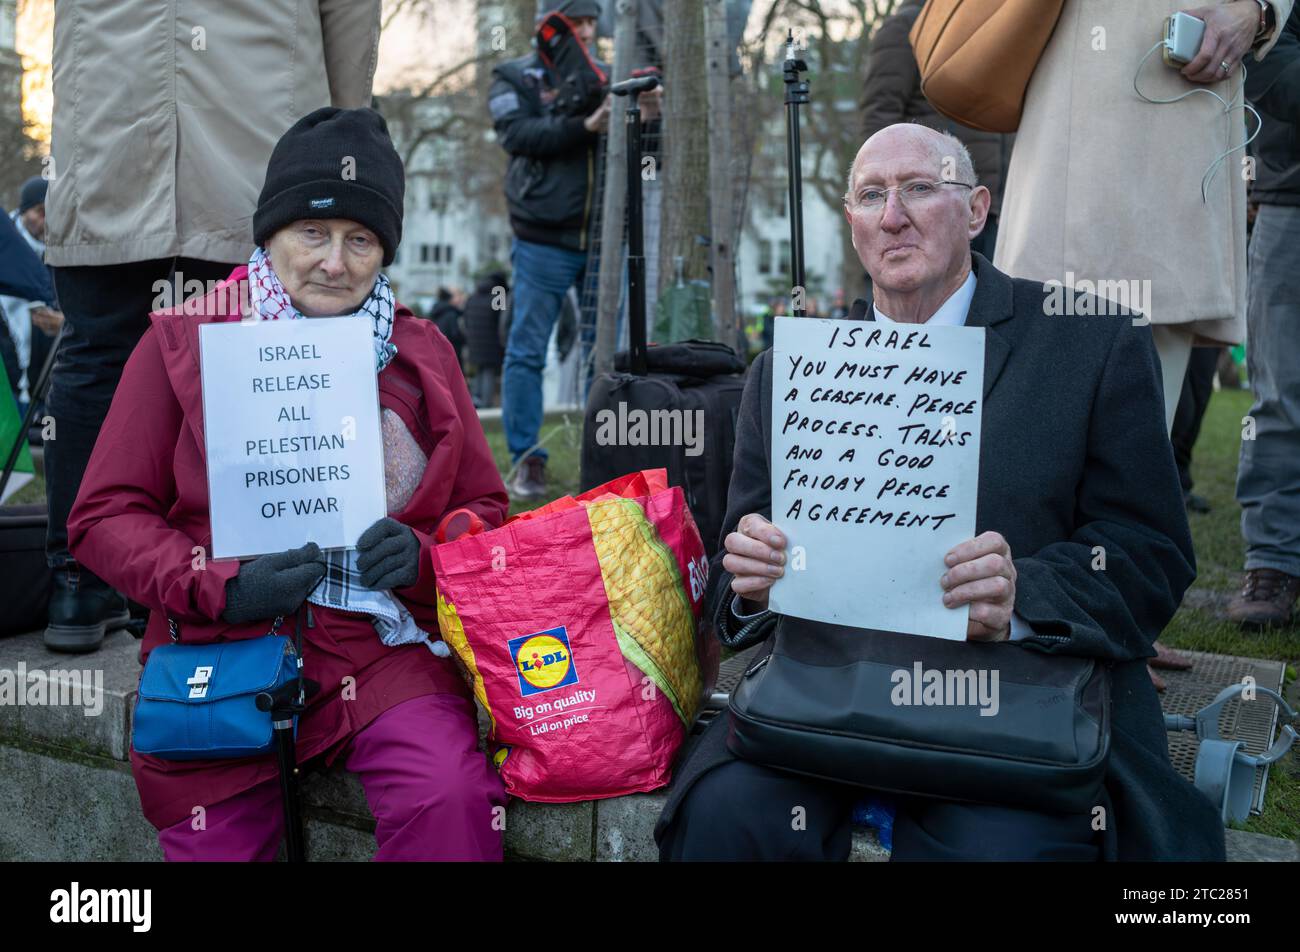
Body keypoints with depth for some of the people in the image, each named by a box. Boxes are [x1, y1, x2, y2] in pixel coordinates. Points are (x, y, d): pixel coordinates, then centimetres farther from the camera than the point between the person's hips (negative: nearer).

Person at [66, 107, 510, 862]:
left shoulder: (421, 352, 12)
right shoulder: (184, 338, 6)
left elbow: (485, 510, 15)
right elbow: (105, 516, 4)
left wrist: (420, 555, -8)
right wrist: (221, 589, -14)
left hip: (378, 648, 1)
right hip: (222, 652, 0)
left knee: (453, 798, -25)